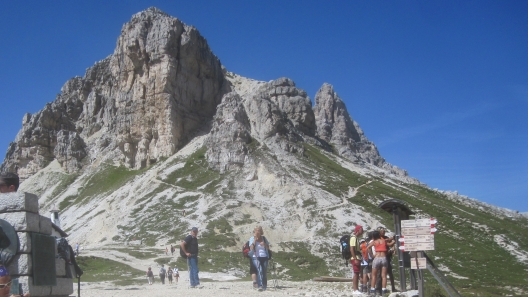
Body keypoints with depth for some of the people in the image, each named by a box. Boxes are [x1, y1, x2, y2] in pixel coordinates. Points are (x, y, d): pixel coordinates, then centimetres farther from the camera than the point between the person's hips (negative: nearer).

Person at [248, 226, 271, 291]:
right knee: (259, 270, -23)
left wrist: (264, 244, -5)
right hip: (256, 257, -4)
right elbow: (251, 248, -6)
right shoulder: (252, 239, 5)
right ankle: (260, 286, -28)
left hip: (264, 257, 4)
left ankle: (264, 286, 13)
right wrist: (255, 240, -10)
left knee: (264, 272, 2)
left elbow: (268, 247, 14)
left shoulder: (263, 238, 14)